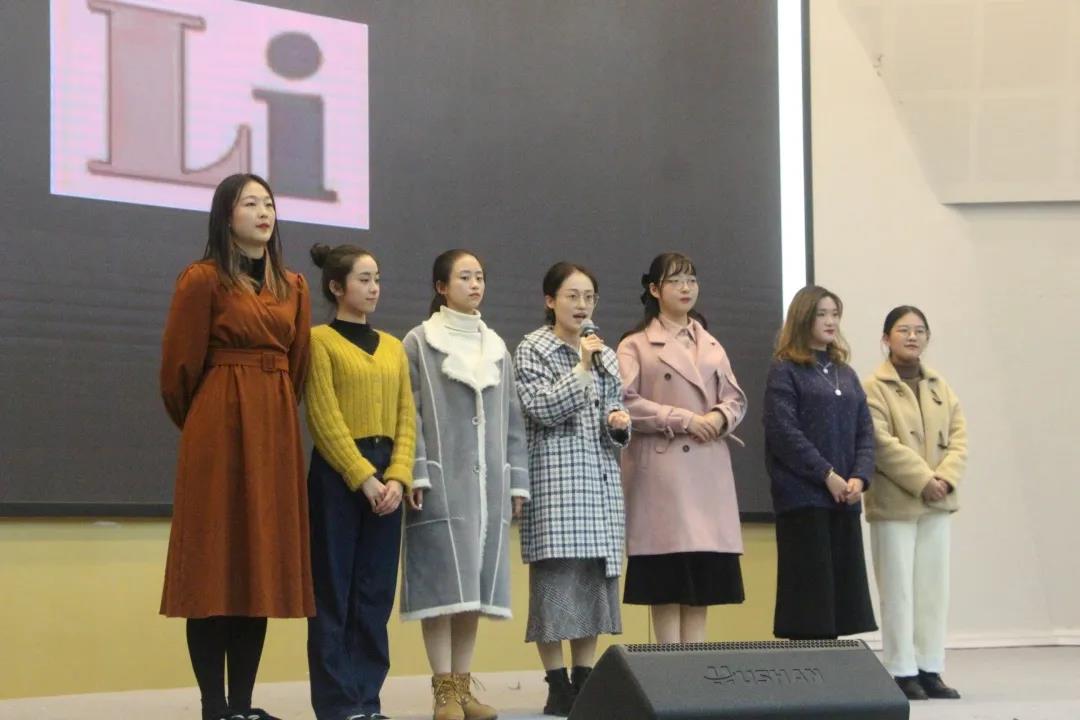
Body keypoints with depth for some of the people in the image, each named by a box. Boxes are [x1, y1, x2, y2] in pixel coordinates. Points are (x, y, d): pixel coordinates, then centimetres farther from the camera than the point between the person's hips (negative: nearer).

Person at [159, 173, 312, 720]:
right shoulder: (203, 279, -4)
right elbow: (180, 366, -2)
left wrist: (273, 418, 16)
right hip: (220, 430, -6)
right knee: (216, 562, -5)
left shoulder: (292, 287, 13)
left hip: (275, 430, 6)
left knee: (263, 560, 5)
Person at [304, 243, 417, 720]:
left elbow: (406, 418, 9)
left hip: (385, 478, 6)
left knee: (376, 592, 6)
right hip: (337, 475, -6)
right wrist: (363, 477, -15)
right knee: (334, 591, -2)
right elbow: (325, 418, -10)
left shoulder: (393, 347, 15)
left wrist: (397, 478, -6)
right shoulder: (321, 340, -3)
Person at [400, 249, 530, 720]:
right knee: (443, 585, -6)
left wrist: (517, 480, 11)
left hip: (488, 484, 5)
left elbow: (512, 419, 17)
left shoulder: (496, 348, 16)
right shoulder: (420, 343, 1)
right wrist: (416, 474, -13)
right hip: (442, 484, -5)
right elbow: (409, 415, -4)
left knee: (477, 586, 4)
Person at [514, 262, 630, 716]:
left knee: (596, 576, 4)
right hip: (555, 480, -5)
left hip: (600, 480, 5)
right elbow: (542, 409, -12)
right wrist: (581, 368, -11)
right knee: (556, 577, -7)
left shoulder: (606, 356, 15)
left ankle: (585, 679, 10)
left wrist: (619, 424, -2)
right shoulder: (532, 350, 0)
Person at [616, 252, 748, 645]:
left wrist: (720, 417, -7)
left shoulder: (711, 345, 20)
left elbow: (736, 399, 15)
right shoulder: (636, 346, 3)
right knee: (667, 582, -6)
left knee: (702, 582, 3)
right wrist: (683, 420, -14)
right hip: (661, 468, -5)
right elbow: (626, 402, -9)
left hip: (709, 469, 5)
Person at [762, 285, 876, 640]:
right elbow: (783, 432, -11)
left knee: (842, 592, 4)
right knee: (811, 594, -7)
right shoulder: (785, 371, -2)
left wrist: (859, 478, -5)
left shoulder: (845, 374, 18)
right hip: (803, 496, -6)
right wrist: (827, 475, -14)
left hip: (845, 500, 6)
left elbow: (865, 431, 12)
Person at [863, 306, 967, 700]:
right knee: (899, 590, -2)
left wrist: (945, 479, -11)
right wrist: (923, 482, -19)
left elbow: (958, 439, 6)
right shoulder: (873, 387, -5)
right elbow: (884, 445, -15)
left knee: (934, 589, 7)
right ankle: (902, 671, 2)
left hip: (937, 503, 6)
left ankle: (929, 668, 13)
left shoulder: (940, 386, 14)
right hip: (895, 504, -6)